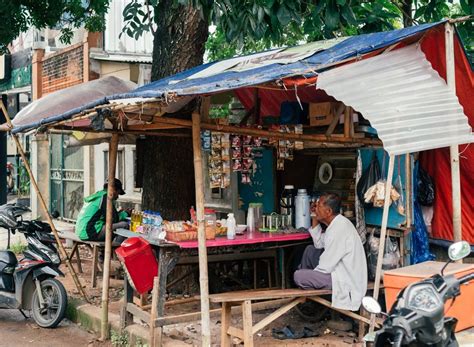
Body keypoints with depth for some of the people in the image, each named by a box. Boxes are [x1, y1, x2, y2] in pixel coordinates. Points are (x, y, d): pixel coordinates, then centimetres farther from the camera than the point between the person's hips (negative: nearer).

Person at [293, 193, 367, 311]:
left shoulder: (340, 228, -26)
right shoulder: (336, 223, 4)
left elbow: (326, 267, -22)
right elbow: (319, 245, 15)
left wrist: (311, 274, -4)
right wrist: (316, 220, 6)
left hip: (346, 281, -10)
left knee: (298, 276, -17)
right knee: (310, 250, 18)